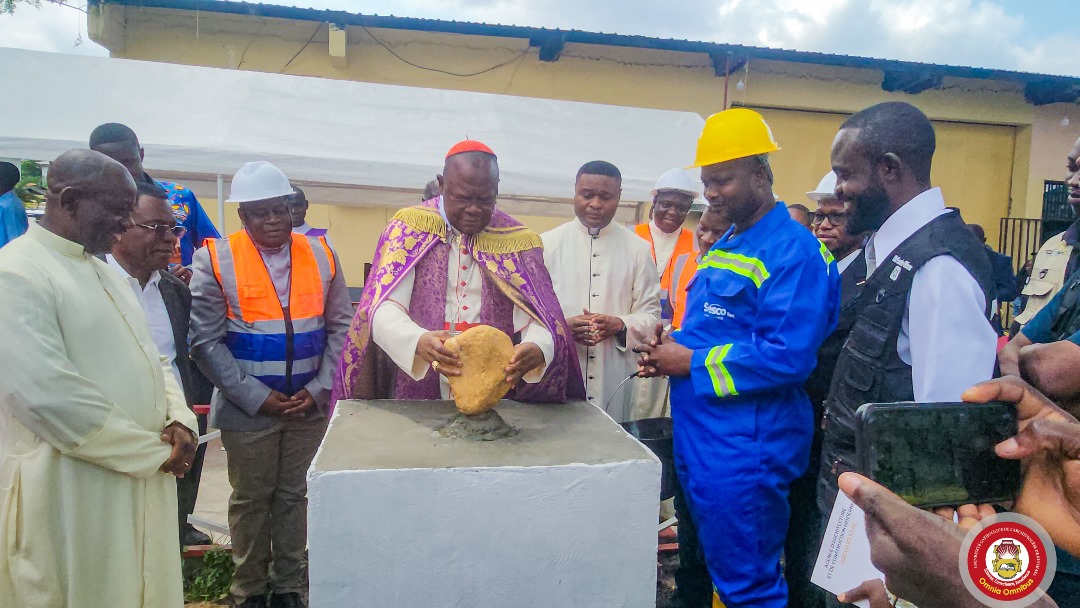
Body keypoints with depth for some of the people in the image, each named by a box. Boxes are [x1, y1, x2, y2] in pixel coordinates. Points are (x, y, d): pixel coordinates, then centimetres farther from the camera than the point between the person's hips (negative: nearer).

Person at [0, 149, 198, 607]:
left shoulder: (104, 272, 14)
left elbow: (151, 358, 15)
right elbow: (47, 395, -23)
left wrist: (179, 418, -5)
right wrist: (156, 452, -17)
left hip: (140, 481, 8)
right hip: (72, 496, -8)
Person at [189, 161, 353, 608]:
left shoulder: (321, 255, 1)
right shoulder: (216, 259, -7)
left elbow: (339, 326, 3)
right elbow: (206, 341, -8)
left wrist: (318, 388, -6)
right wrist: (256, 396, -13)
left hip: (308, 404, 2)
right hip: (247, 407, -2)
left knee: (293, 494, 14)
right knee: (251, 499, 12)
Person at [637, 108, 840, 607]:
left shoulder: (794, 252, -16)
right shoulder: (723, 246, 14)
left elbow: (788, 356, -25)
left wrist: (692, 363, -18)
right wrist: (670, 349, 1)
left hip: (744, 450, -9)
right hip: (698, 437, 9)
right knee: (712, 567, 23)